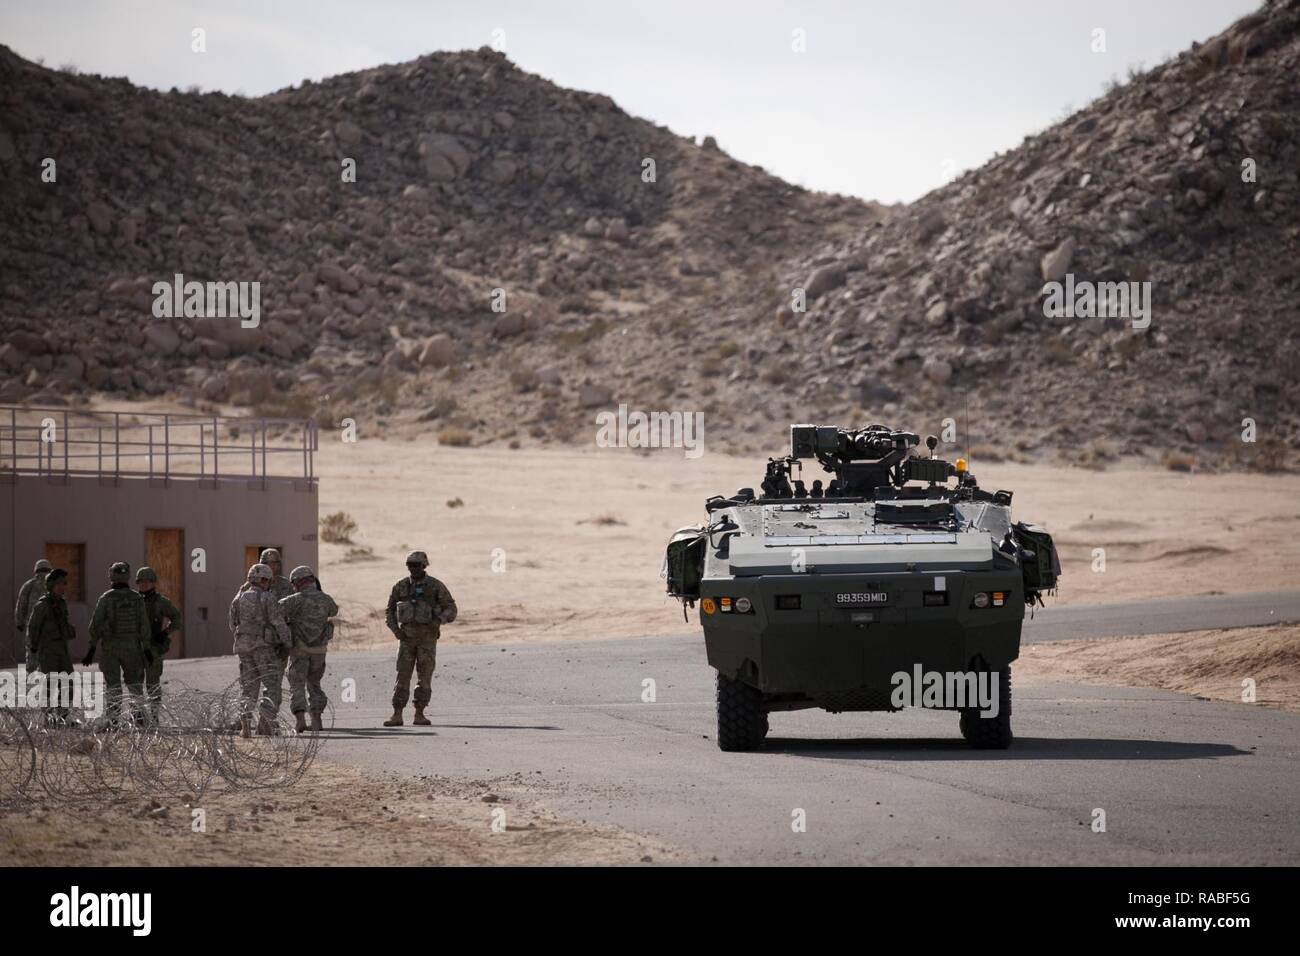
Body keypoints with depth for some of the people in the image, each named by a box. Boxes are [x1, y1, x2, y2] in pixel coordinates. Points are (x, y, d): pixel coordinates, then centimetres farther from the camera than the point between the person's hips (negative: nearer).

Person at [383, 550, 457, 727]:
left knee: (425, 677, -3)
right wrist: (395, 630, -7)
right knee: (403, 676, -5)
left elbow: (451, 611, -5)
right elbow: (390, 612, 11)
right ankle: (397, 716, -4)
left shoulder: (436, 586, -5)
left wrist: (439, 619, -27)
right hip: (407, 638, 1)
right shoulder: (401, 586, 2)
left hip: (427, 638, -1)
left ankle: (419, 715, 5)